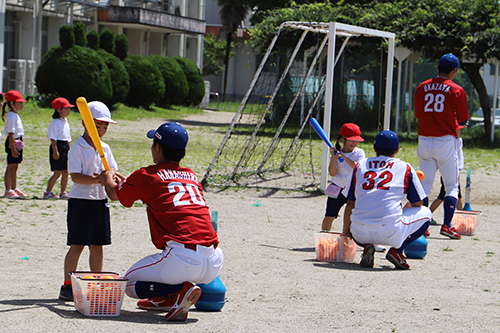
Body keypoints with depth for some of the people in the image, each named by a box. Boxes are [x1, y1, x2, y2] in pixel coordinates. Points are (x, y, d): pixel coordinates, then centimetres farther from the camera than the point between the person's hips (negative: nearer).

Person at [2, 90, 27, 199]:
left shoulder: (15, 115, 15)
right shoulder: (12, 116, -16)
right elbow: (11, 134, -20)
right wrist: (13, 149, -23)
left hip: (17, 142, 10)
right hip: (12, 142, -10)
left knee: (15, 167, 15)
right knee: (11, 167, -4)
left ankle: (14, 189, 23)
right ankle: (8, 191, 0)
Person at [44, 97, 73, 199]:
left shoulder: (66, 122, 17)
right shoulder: (55, 122, -9)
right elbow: (53, 138, -14)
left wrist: (69, 150, 19)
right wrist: (55, 151, -19)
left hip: (66, 147, 8)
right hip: (58, 146, -8)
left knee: (65, 172, 6)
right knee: (57, 173, -6)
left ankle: (63, 192, 13)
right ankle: (47, 192, 2)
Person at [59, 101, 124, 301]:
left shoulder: (105, 148, 12)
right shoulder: (77, 148, -9)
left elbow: (113, 171, 14)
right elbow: (75, 176, -17)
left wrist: (121, 179, -8)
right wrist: (97, 180, -29)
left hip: (100, 201, 6)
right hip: (80, 200, -6)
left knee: (97, 245, 10)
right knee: (77, 245, -5)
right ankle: (67, 286, 1)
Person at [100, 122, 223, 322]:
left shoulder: (146, 175, 5)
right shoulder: (192, 176, 21)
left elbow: (114, 194, 26)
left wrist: (108, 178, 50)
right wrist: (126, 181, 57)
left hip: (184, 261, -7)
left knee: (129, 284, 14)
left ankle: (180, 290, -10)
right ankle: (166, 299, 23)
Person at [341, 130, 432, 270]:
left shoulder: (360, 165, 18)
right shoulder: (405, 168, 11)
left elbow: (350, 204, 19)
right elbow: (418, 203, 15)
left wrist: (345, 232, 30)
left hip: (360, 234, 3)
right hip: (390, 232, -3)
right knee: (425, 213, 22)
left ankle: (366, 246, 5)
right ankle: (396, 250, 5)